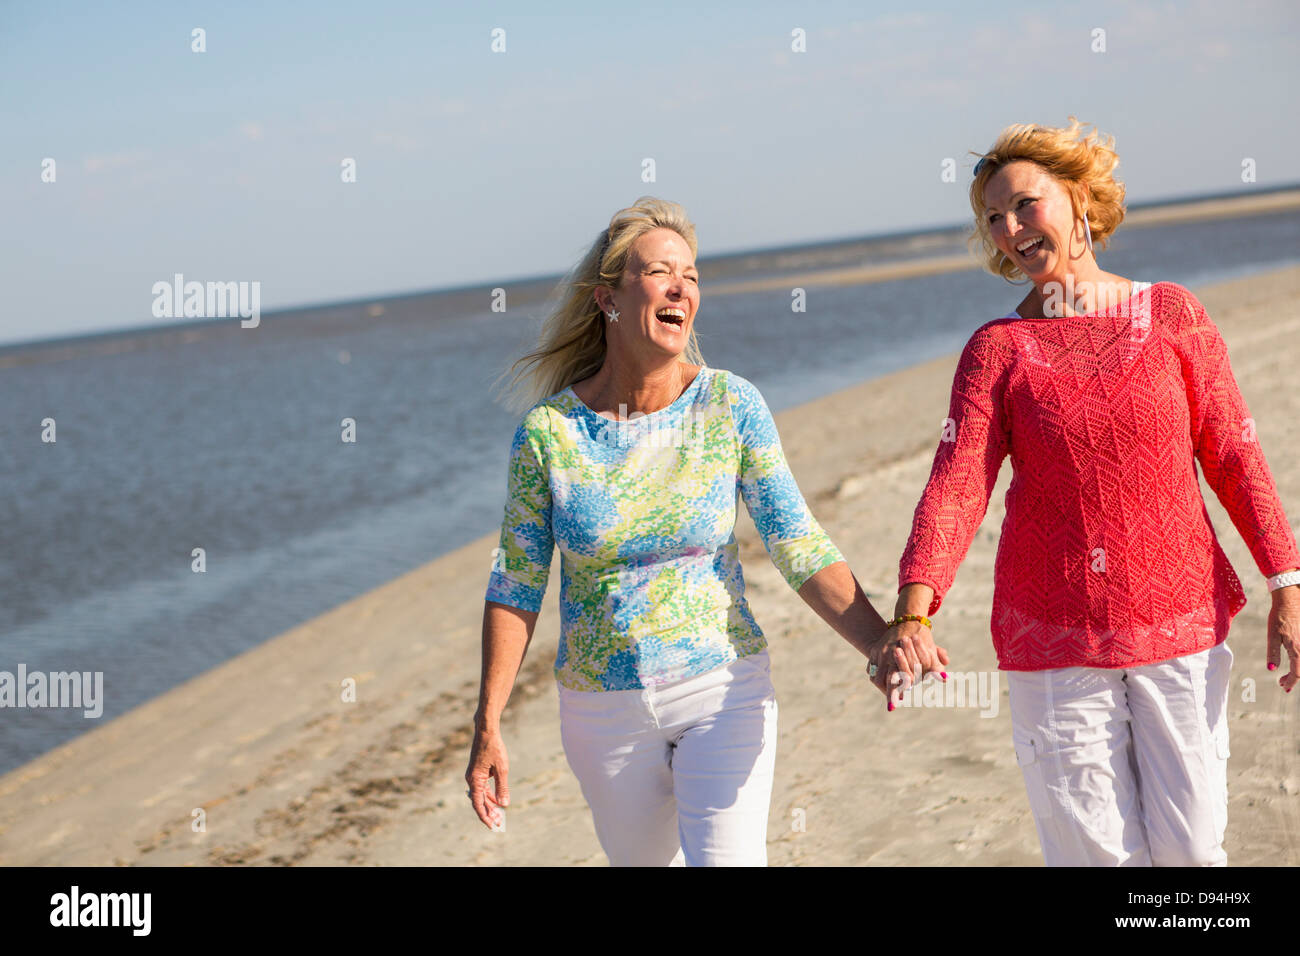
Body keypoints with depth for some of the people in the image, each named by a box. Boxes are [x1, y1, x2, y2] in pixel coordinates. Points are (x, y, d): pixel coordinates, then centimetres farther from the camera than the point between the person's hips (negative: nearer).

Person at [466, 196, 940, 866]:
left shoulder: (731, 407, -8)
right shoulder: (547, 431, -8)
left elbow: (801, 550, -10)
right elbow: (516, 585, -2)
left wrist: (880, 645, -26)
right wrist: (487, 727, -5)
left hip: (722, 691, -1)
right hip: (603, 707, 1)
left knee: (727, 860, -16)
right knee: (644, 860, 15)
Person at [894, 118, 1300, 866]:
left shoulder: (1173, 314, 2)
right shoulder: (997, 350, 0)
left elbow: (1233, 455, 4)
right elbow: (956, 486, -12)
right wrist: (914, 613, -26)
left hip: (1182, 622, 1)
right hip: (1055, 639, 0)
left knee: (1188, 847, 3)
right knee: (1097, 851, 3)